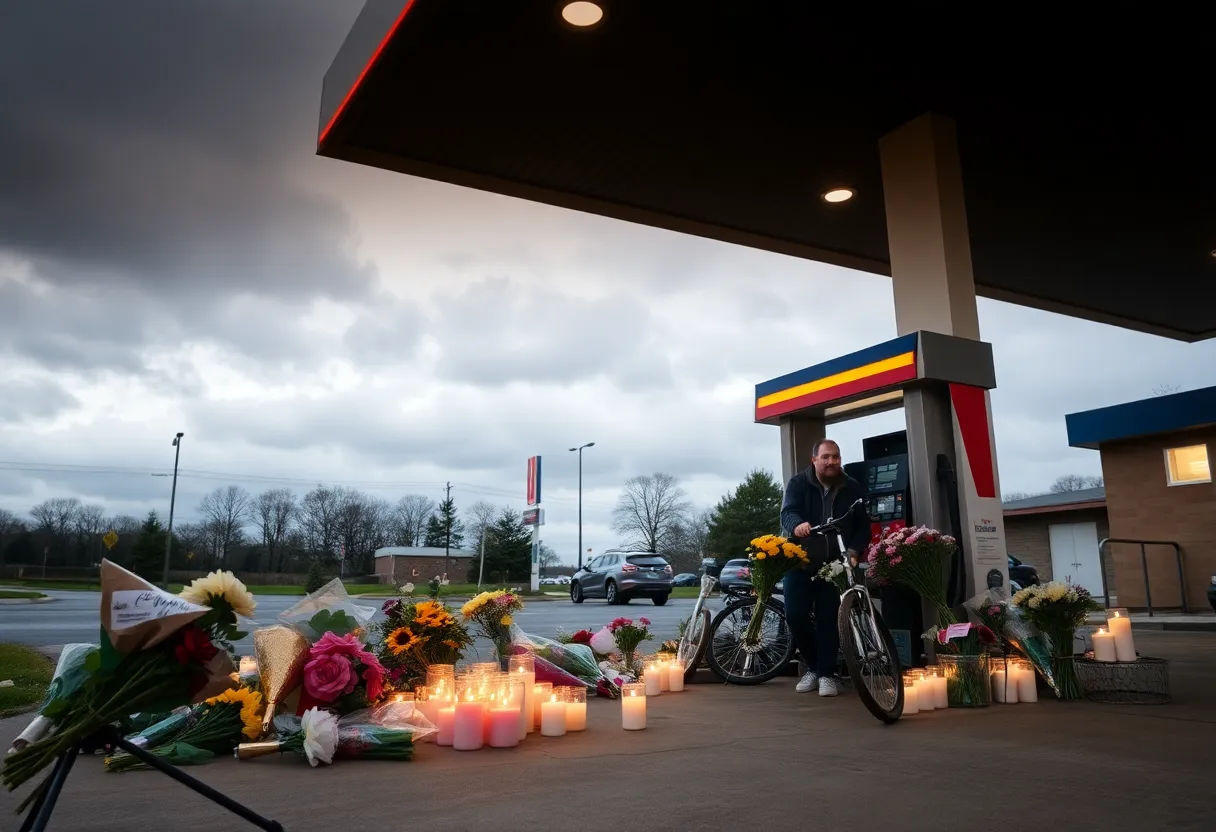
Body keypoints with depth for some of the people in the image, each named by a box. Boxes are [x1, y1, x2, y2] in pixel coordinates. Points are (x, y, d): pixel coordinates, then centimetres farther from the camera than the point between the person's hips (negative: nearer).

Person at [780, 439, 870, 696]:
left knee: (829, 619, -1)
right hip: (801, 561, 0)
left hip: (835, 564, 1)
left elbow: (863, 524, 3)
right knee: (795, 615, -4)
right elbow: (787, 512, -17)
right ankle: (813, 666, 17)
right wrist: (797, 525, -41)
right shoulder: (798, 483, -3)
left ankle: (826, 673, 12)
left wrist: (854, 550, -14)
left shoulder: (852, 488, 4)